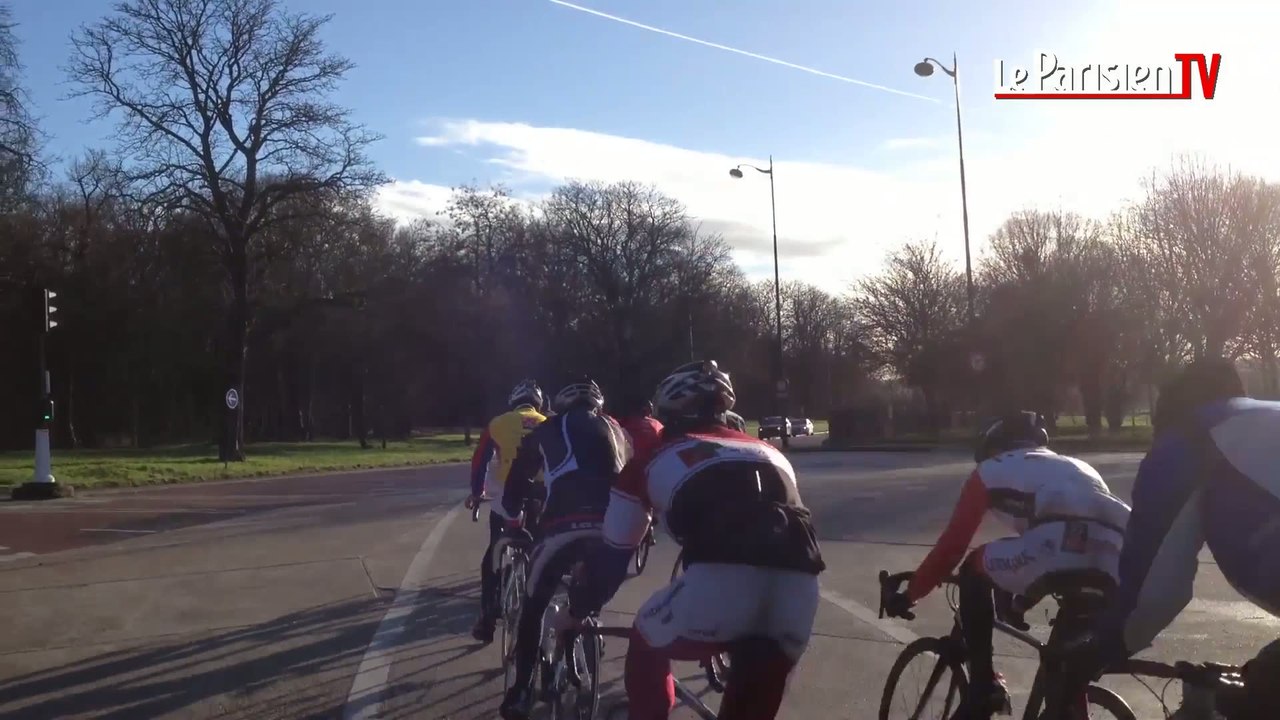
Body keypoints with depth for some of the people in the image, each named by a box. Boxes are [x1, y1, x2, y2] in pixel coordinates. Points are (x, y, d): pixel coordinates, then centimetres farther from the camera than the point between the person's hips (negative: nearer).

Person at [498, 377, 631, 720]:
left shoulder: (547, 430, 24)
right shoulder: (615, 429, 31)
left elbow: (516, 483, 29)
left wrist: (514, 522, 45)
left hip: (564, 526, -2)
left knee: (533, 607, 17)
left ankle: (522, 692, 14)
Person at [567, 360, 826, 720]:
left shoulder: (652, 459, 24)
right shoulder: (768, 452, 34)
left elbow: (613, 554, 31)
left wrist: (578, 610, 48)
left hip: (721, 579, -3)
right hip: (799, 583, 4)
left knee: (647, 647, 28)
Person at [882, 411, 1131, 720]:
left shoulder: (990, 470, 26)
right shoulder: (1074, 467, 41)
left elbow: (951, 545, 22)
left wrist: (910, 594, 36)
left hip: (1054, 553, -5)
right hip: (1114, 568, 6)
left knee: (975, 571, 25)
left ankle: (984, 688, 21)